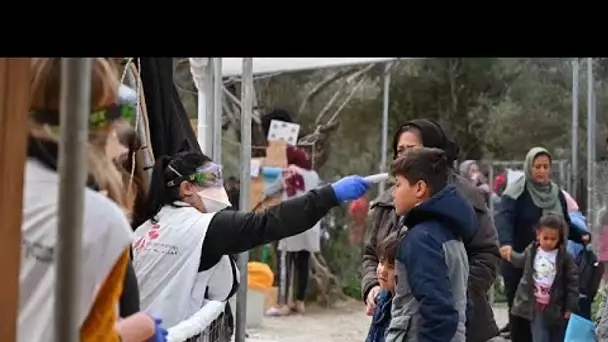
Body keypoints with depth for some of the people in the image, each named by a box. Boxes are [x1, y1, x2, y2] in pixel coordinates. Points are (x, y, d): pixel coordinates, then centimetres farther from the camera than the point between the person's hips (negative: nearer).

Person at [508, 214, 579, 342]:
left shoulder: (565, 257, -11)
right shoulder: (531, 251, -2)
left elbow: (572, 283, -9)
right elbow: (520, 261, 23)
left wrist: (571, 308, -11)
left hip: (557, 309, -1)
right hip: (536, 307, 1)